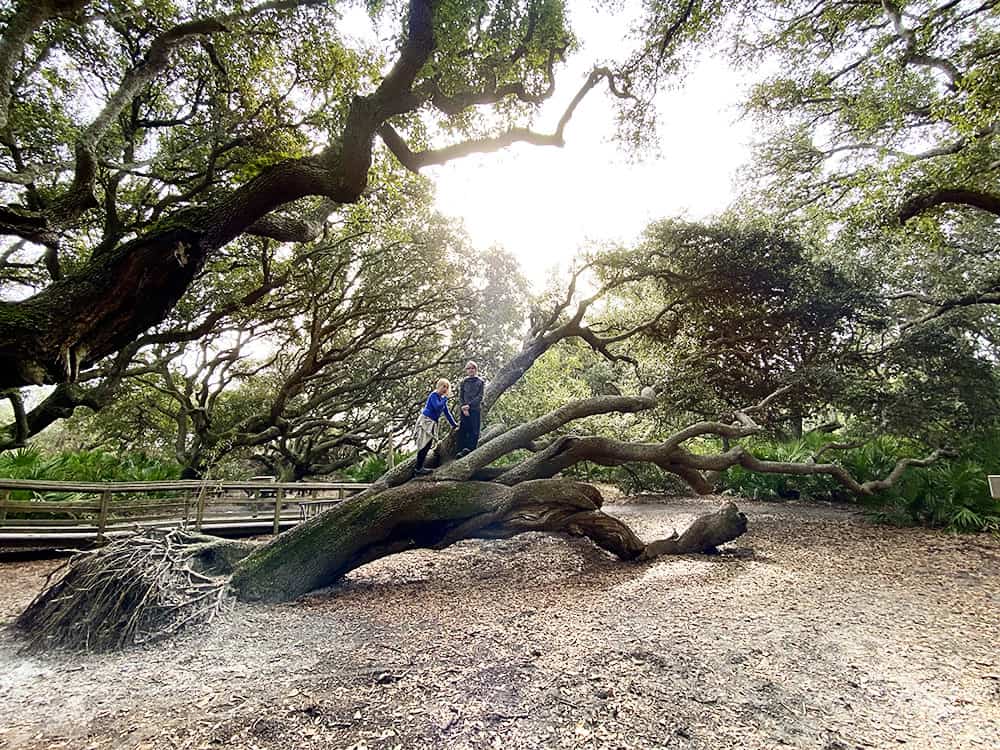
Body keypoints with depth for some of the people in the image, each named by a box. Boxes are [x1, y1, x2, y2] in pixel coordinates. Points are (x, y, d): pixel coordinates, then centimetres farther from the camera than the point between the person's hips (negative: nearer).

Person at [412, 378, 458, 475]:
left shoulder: (442, 399, 16)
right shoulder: (434, 395, -9)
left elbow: (447, 413, 21)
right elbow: (437, 407, -23)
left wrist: (454, 424, 20)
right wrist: (445, 399, -9)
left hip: (432, 423, 9)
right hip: (425, 421, -9)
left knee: (427, 445, 4)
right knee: (424, 445, -12)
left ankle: (418, 467, 7)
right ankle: (418, 468, -10)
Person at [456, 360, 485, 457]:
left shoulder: (480, 382, 6)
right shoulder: (463, 382, 13)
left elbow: (480, 397, -2)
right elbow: (460, 396, 8)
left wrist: (469, 405, -13)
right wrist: (463, 407, -9)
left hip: (476, 409, -2)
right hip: (464, 410, 2)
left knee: (474, 431, -4)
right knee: (463, 430, -2)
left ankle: (471, 449, -3)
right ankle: (461, 450, -1)